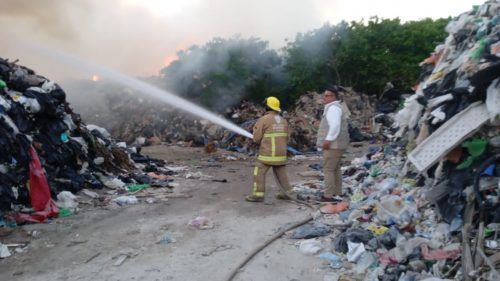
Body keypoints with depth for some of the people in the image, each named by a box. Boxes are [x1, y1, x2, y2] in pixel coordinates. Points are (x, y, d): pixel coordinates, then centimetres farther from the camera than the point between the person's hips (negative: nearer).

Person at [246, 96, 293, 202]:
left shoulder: (263, 119, -9)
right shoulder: (283, 120, 9)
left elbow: (257, 138, -7)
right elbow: (286, 139, 14)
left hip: (267, 153, -6)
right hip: (281, 153, 6)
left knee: (259, 172, 0)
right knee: (281, 173, 16)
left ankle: (258, 195, -3)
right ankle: (286, 193, 18)